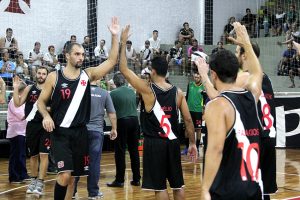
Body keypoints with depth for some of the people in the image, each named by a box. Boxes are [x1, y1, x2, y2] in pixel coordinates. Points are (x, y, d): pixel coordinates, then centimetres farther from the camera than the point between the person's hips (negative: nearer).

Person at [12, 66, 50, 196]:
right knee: (33, 155, 12)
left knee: (43, 154, -8)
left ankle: (40, 182, -5)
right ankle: (34, 180, 27)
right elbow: (18, 104, 2)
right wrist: (16, 88, -7)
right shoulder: (29, 89, 5)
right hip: (32, 125, 3)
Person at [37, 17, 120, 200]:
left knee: (73, 175, 11)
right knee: (65, 174, -17)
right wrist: (46, 116, -16)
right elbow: (41, 101, 4)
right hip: (60, 132, -4)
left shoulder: (88, 75, 3)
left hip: (80, 132, 4)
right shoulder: (54, 77, -2)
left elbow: (112, 61, -3)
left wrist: (115, 36, -11)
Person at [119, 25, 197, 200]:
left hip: (154, 143, -4)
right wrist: (193, 143, 10)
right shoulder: (178, 92, 2)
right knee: (178, 185, 13)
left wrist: (123, 43, 0)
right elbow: (188, 120, 1)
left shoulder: (147, 90, -9)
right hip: (172, 142, 4)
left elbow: (124, 70, -5)